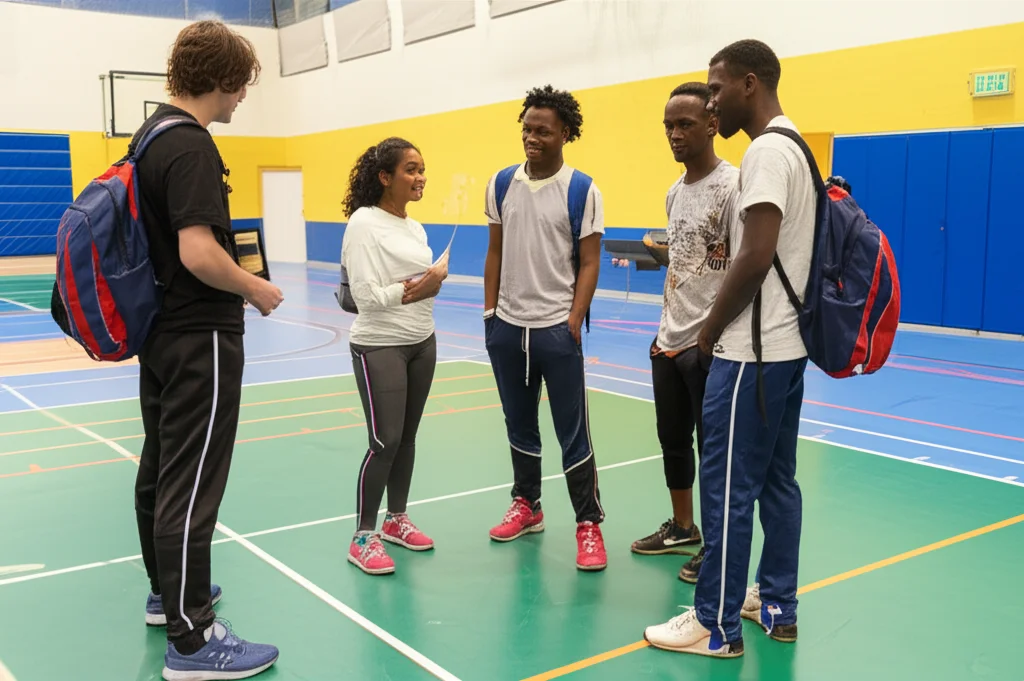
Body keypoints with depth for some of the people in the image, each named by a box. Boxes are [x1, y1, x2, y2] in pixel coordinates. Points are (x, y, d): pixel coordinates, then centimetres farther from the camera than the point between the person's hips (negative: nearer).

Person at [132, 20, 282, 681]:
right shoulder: (191, 146, -19)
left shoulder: (151, 133, 11)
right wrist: (255, 289, -12)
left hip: (159, 331, 10)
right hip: (199, 338, -10)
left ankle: (167, 591, 35)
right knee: (191, 486, -5)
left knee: (161, 470, 19)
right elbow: (199, 253, -28)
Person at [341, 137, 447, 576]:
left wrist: (433, 282, -8)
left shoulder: (415, 227, 10)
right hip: (379, 347, -7)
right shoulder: (364, 223, -13)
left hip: (422, 343, 7)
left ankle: (396, 520, 28)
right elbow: (365, 296, -18)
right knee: (385, 442, -6)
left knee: (407, 437, 12)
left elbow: (422, 281, 12)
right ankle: (364, 538, 7)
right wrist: (410, 292, -21)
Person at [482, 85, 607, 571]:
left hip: (556, 327, -4)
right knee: (519, 423, 16)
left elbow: (589, 262, -6)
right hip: (507, 325, 4)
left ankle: (589, 524, 12)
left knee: (572, 431, 1)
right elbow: (495, 252, 10)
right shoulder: (501, 184, 6)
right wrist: (489, 311, 6)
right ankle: (527, 506, 31)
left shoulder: (582, 190, -6)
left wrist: (573, 322, -12)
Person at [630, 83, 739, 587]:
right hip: (669, 339, 8)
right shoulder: (674, 192, 12)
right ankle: (682, 527, 35)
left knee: (712, 446, 4)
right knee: (673, 440, 18)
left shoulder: (733, 185, -13)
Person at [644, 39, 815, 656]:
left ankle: (717, 626, 7)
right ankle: (777, 606, 25)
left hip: (753, 351, -10)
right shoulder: (793, 147, 15)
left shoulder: (767, 150, -15)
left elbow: (755, 259, -23)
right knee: (777, 481, 14)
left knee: (728, 487, -3)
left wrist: (710, 334, -11)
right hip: (788, 345, 10)